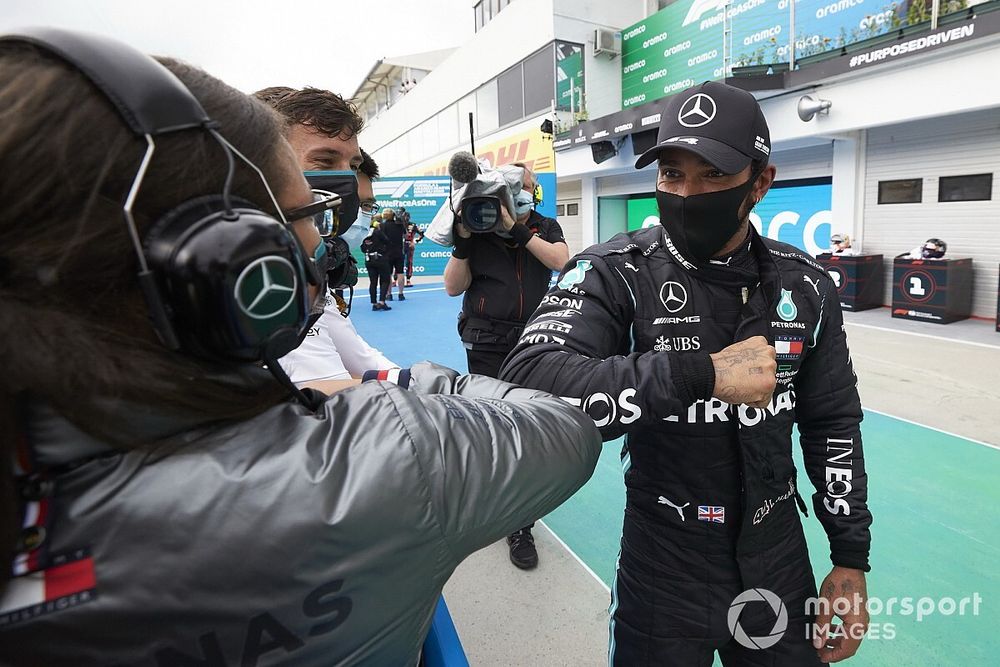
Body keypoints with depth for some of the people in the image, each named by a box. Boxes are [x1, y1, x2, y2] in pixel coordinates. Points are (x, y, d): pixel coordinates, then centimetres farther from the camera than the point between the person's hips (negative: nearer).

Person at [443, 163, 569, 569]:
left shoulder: (546, 229, 6)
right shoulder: (479, 229, 1)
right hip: (488, 342, -2)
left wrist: (518, 230, -20)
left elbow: (561, 261, -15)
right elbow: (453, 287, -2)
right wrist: (462, 242, -14)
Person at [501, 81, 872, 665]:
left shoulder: (806, 286, -5)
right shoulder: (617, 273, -19)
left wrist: (851, 560, 7)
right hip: (663, 572, -3)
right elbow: (527, 383, -36)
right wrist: (703, 373, -38)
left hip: (781, 564, 4)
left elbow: (833, 425, 5)